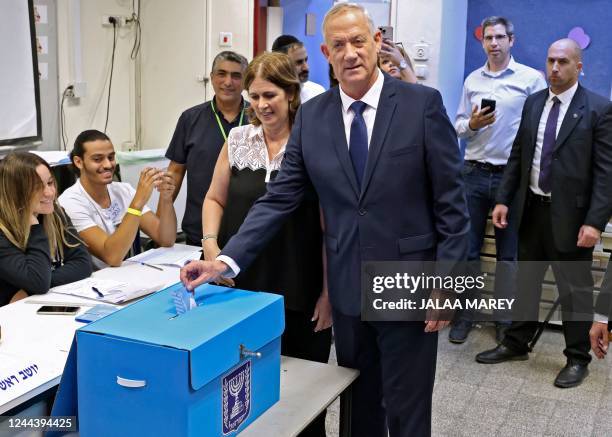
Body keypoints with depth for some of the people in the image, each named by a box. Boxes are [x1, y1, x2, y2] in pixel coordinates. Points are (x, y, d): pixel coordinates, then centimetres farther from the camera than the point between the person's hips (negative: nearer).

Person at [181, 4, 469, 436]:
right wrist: (225, 261, -10)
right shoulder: (311, 115, 2)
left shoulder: (422, 103, -8)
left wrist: (445, 283, -9)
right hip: (347, 288, 3)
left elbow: (451, 201, -6)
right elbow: (279, 199, 0)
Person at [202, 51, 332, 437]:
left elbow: (330, 223, -6)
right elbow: (215, 199, 14)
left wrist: (328, 291, -8)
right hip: (242, 285, 3)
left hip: (300, 293, -3)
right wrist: (211, 243, -4)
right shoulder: (237, 140, 6)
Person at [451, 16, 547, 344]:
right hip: (474, 173, 3)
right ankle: (464, 314, 18)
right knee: (467, 247, 6)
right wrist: (471, 124, -12)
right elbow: (458, 126, 11)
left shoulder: (532, 78, -2)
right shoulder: (472, 80, 10)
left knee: (509, 251, 7)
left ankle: (505, 320, 18)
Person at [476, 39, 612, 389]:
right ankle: (516, 345, 31)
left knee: (575, 288, 7)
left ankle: (578, 359, 23)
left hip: (570, 215, -5)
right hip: (531, 209, 5)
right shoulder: (533, 103, 7)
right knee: (526, 280, 16)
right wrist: (504, 199, 4)